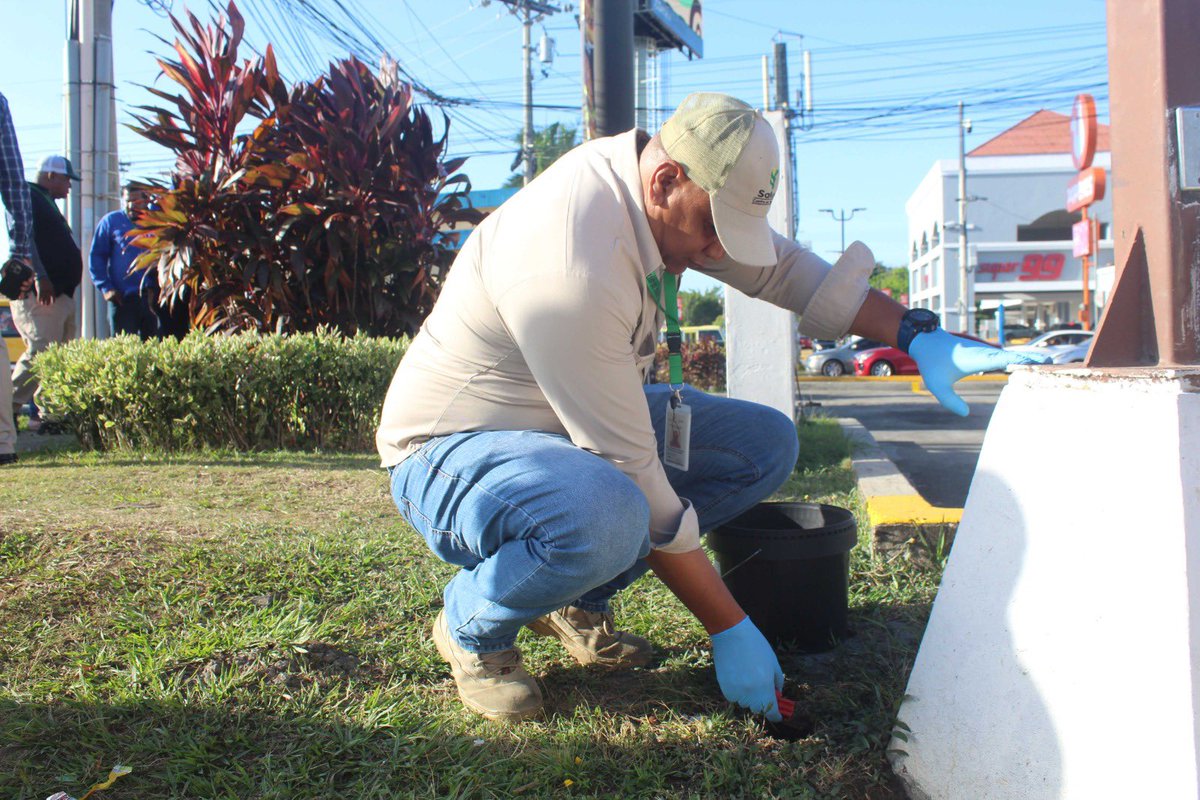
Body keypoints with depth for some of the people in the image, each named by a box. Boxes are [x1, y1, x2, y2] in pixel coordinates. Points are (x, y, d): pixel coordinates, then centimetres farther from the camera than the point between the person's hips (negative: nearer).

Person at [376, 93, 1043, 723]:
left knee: (767, 444, -4)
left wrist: (917, 335, -7)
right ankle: (471, 623, -6)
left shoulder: (668, 180, -7)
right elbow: (637, 482, -30)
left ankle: (577, 601, 7)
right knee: (605, 517, -41)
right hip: (450, 451, -8)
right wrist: (730, 630, -21)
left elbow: (784, 267, 5)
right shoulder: (572, 268, -34)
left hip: (578, 417, 9)